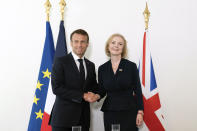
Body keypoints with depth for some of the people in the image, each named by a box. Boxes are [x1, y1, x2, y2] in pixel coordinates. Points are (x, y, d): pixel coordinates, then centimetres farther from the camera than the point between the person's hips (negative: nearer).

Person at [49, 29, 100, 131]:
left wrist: (93, 95, -5)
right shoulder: (60, 61, -3)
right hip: (63, 117, -4)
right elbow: (56, 88, -12)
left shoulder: (90, 65, 13)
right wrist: (82, 96, -15)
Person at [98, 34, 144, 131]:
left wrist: (140, 112, -5)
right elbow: (102, 91, 10)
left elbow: (137, 90, -1)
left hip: (129, 112, -2)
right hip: (109, 113, 2)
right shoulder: (102, 68, 5)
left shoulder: (131, 66, -3)